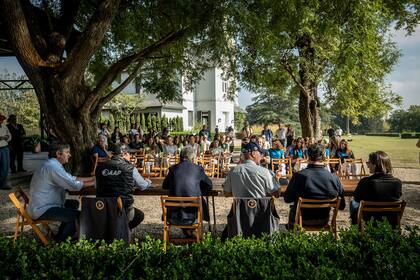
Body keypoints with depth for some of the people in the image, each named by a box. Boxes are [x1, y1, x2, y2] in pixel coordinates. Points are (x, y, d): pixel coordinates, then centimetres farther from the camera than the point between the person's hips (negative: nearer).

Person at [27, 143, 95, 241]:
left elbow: (72, 179, 17)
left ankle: (61, 235, 26)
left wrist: (92, 178, 10)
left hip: (42, 206, 12)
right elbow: (74, 185, -26)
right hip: (42, 210, -12)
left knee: (74, 203, 23)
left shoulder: (53, 164, 13)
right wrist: (92, 183, -12)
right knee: (78, 215, -18)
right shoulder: (53, 167, -22)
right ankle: (61, 239, 5)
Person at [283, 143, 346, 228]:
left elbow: (287, 199, -12)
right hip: (323, 221, 3)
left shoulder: (299, 176, -25)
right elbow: (342, 206, -8)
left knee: (292, 209, 30)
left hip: (303, 220, -2)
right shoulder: (334, 178, -19)